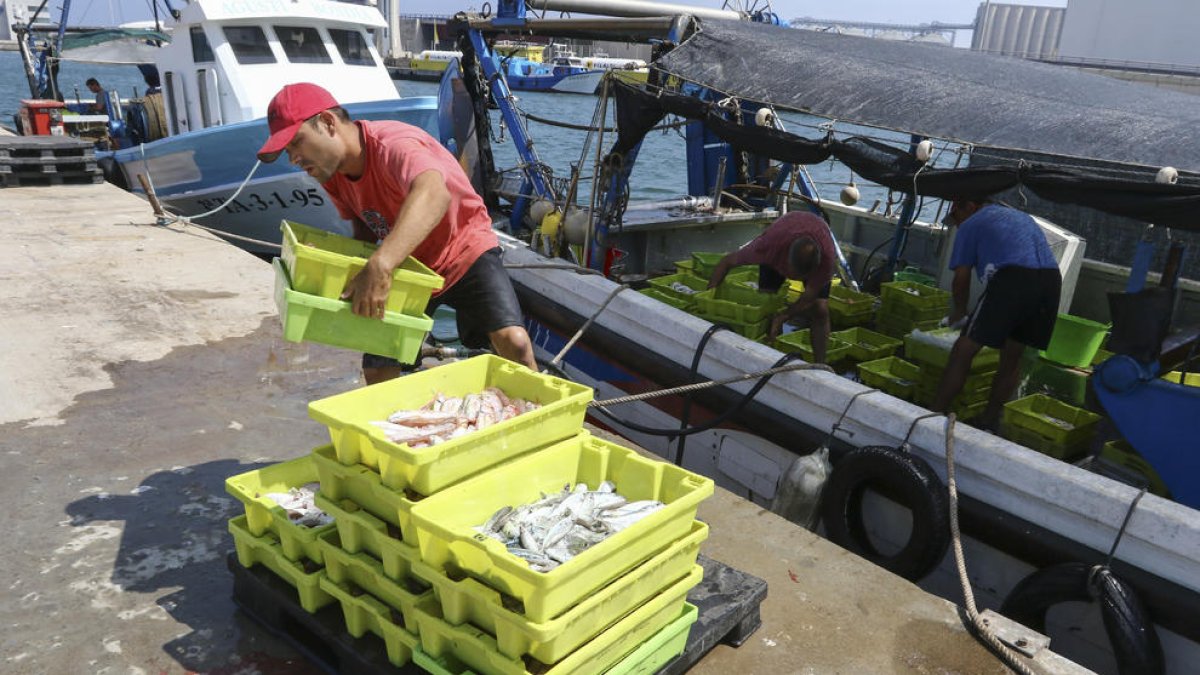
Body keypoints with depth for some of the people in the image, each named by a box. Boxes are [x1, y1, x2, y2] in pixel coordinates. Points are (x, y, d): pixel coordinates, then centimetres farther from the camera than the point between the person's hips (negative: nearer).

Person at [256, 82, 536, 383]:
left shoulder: (393, 144, -32)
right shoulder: (331, 170, -6)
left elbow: (433, 195, -54)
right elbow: (365, 230, 5)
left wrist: (380, 267, -66)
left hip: (466, 254, -6)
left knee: (513, 342, -27)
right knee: (378, 373, 1)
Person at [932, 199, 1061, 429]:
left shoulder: (971, 224, 14)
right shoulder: (1021, 216, 35)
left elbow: (961, 279, 10)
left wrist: (958, 314, 27)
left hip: (1013, 278, -7)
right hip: (1052, 279, 7)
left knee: (964, 349, 0)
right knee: (1011, 357, 17)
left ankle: (935, 415, 0)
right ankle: (989, 423, 23)